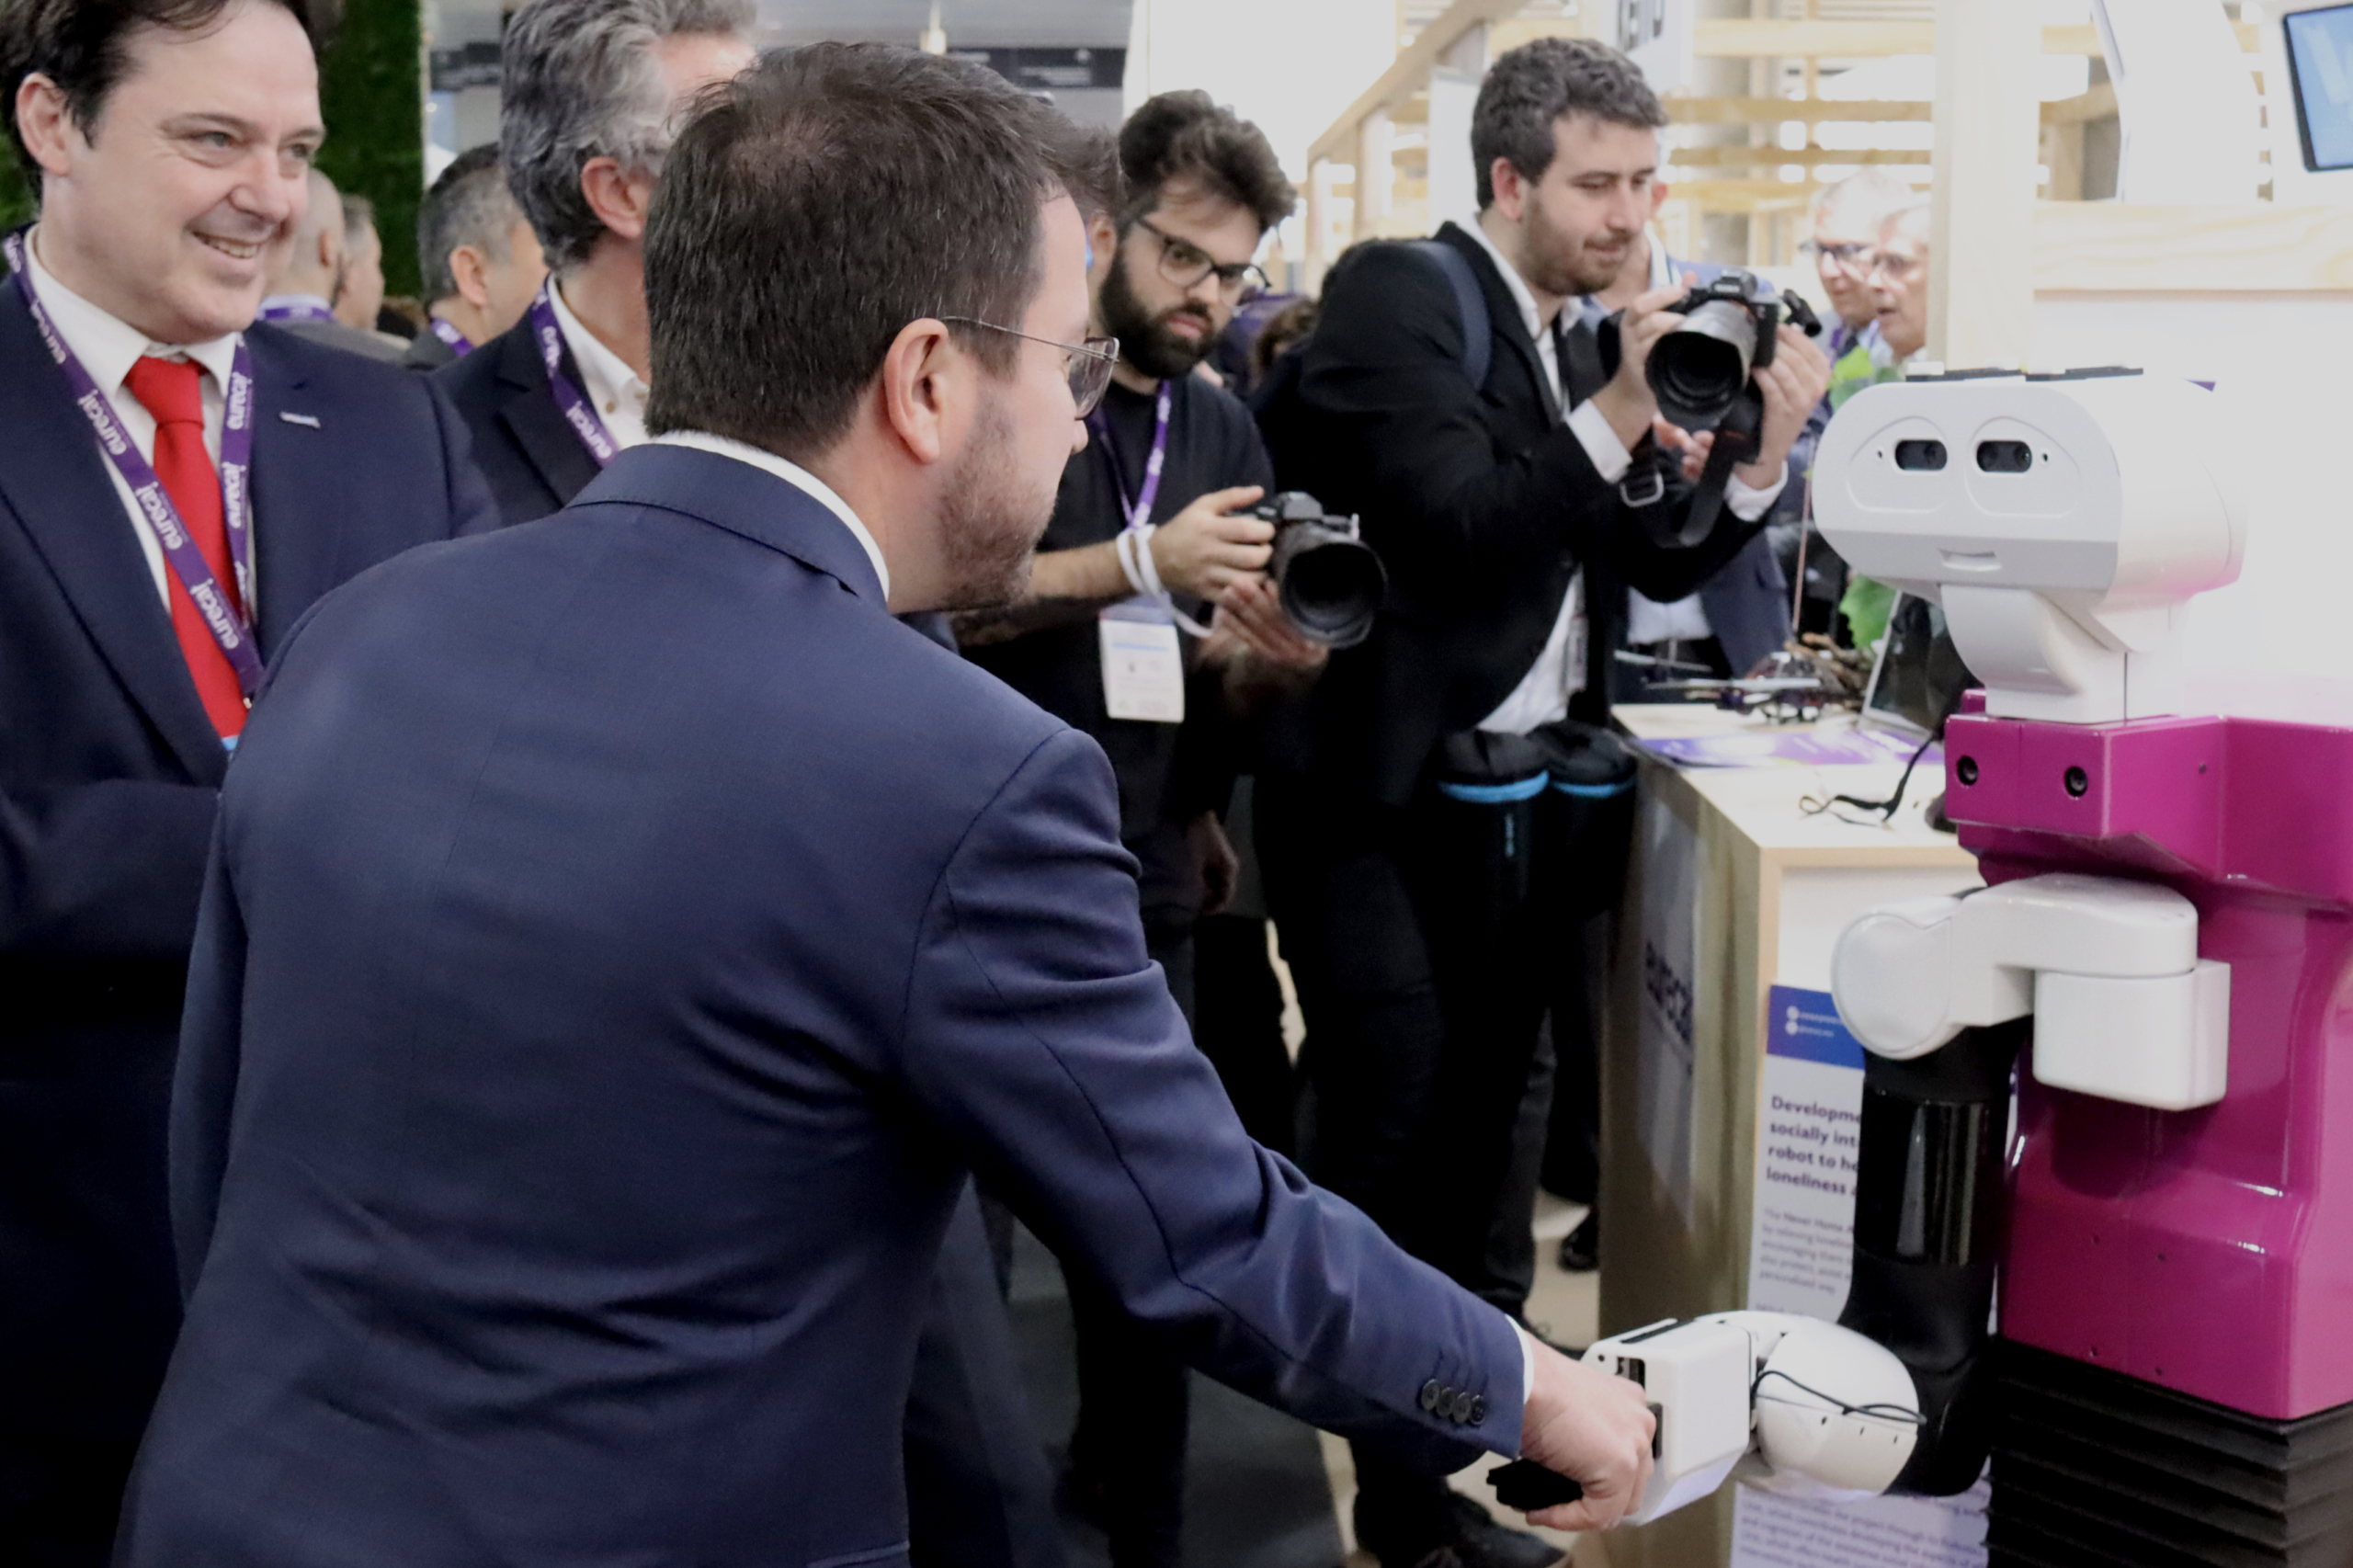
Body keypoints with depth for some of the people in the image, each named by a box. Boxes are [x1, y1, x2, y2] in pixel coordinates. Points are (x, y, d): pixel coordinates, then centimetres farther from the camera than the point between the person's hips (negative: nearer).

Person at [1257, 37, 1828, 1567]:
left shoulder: (1597, 339, 11)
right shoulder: (1398, 294, -10)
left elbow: (1662, 565, 12)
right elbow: (1448, 525, -20)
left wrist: (1759, 455, -3)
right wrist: (1618, 413, -21)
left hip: (1526, 798, 7)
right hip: (1386, 801, -7)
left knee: (1485, 1139, 13)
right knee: (1391, 1144, -2)